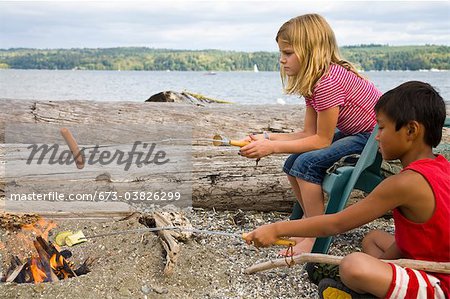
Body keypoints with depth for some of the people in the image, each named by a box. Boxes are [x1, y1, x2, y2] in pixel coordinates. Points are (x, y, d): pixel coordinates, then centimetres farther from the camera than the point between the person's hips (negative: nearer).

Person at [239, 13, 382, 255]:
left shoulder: (328, 82, -26)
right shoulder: (311, 82, 4)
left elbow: (321, 140, -20)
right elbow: (309, 134, 2)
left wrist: (272, 147, -18)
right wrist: (267, 138, -6)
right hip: (355, 134, 10)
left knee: (308, 162, -23)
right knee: (292, 164, 2)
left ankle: (316, 237, -10)